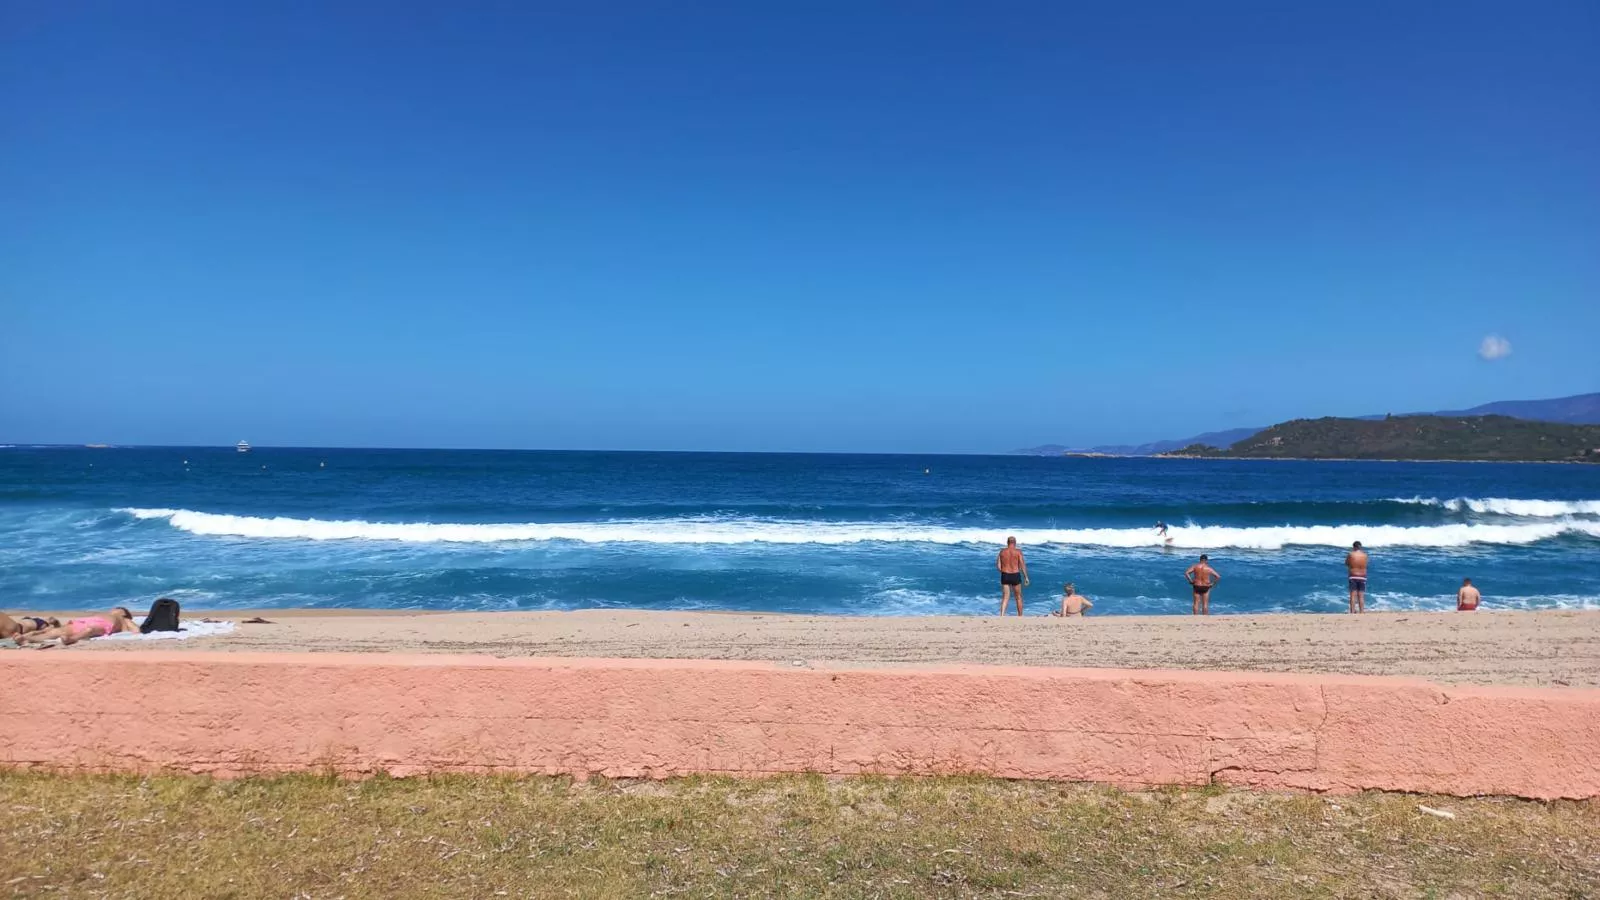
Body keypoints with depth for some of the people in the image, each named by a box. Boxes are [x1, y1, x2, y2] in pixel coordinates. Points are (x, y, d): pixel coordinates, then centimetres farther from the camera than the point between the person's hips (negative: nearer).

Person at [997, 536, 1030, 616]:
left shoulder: (1002, 552, 3)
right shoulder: (1018, 552, -5)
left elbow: (998, 566, 2)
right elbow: (1022, 565, -8)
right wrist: (1026, 577, -2)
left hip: (1005, 576, 2)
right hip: (1015, 576, -2)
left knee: (1005, 597, 3)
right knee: (1018, 597, 14)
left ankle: (1002, 615, -15)